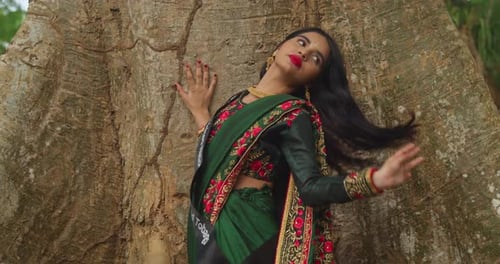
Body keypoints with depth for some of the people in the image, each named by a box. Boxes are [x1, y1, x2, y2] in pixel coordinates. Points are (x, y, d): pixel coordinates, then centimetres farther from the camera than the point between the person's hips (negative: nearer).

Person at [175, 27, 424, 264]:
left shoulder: (294, 115, -10)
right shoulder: (239, 99, 9)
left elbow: (310, 185, -19)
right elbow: (216, 159, 10)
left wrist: (375, 179, -34)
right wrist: (200, 112, 21)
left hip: (244, 229, -6)